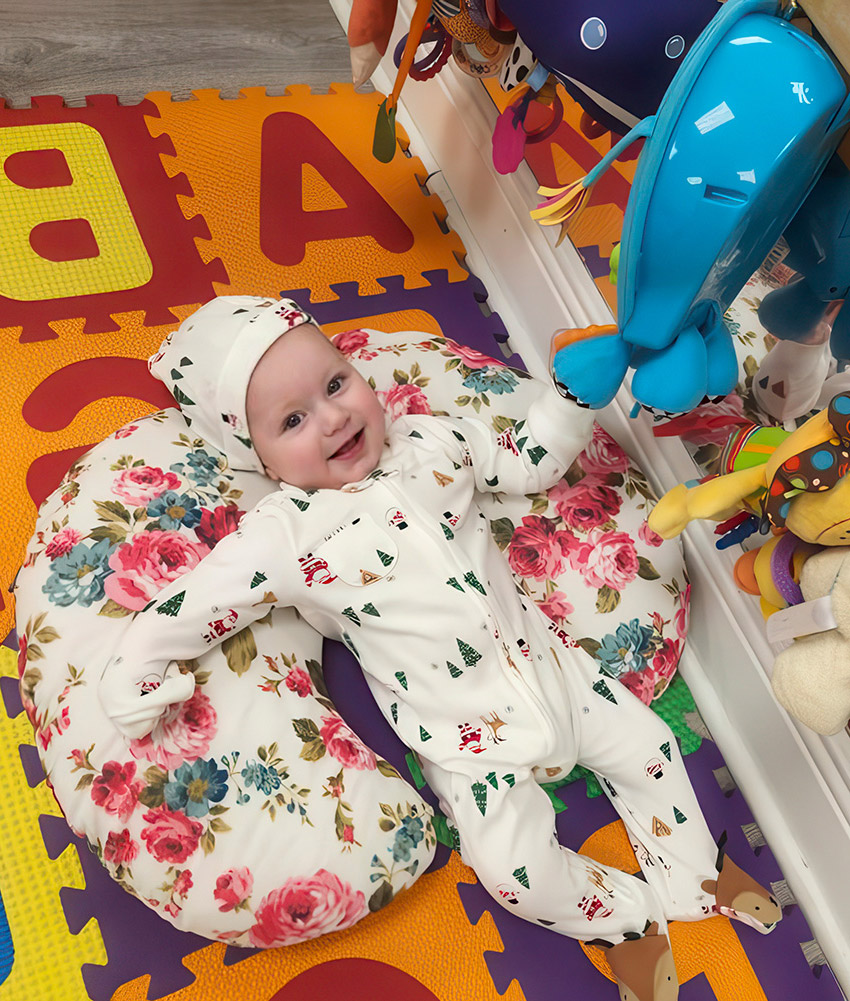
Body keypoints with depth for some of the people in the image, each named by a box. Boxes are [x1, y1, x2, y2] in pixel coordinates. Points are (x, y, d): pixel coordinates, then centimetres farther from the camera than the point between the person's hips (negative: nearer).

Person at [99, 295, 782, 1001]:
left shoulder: (430, 442, -3)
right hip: (469, 738, -4)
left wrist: (573, 389, -2)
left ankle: (698, 875, 41)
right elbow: (171, 622, -15)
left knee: (648, 747, 13)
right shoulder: (280, 538, -19)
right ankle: (626, 920, 19)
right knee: (516, 869, -13)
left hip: (547, 664, 5)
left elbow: (531, 460, 9)